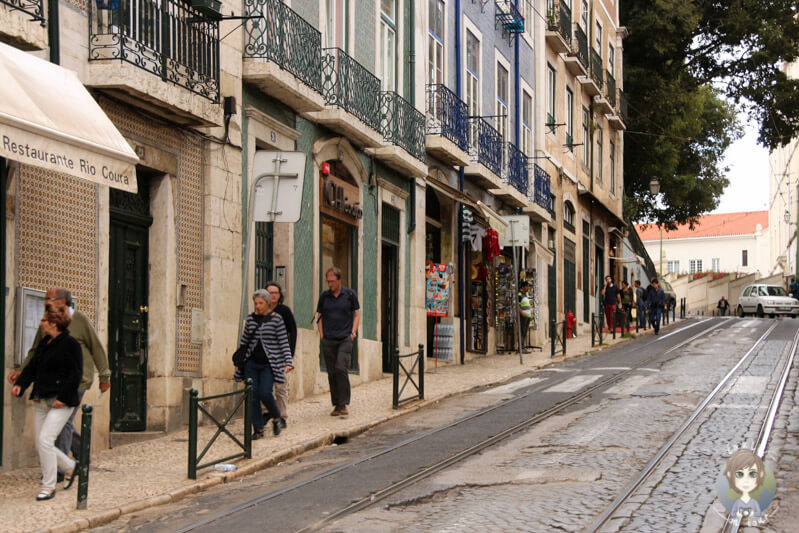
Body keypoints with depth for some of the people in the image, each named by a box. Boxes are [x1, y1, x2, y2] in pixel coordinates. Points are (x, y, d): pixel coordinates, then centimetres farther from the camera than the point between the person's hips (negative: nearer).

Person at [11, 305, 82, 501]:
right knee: (40, 445, 9)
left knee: (45, 439, -16)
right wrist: (20, 384, 0)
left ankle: (49, 486, -6)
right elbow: (32, 367, 17)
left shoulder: (70, 344, -10)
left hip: (61, 403, -9)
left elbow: (76, 374, -13)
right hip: (42, 401, 9)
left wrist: (63, 398, -18)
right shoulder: (43, 343, 14)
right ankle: (70, 467, 31)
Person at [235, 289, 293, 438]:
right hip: (251, 363, 4)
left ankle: (276, 418, 11)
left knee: (265, 393, -16)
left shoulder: (276, 318, -3)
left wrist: (288, 362, -13)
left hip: (269, 364, -4)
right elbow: (244, 340, 19)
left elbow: (284, 342, -5)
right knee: (253, 395, -3)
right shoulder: (251, 318, 8)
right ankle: (258, 429, 6)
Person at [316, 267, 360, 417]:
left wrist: (353, 333, -2)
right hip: (328, 341, 3)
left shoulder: (350, 294, 2)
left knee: (341, 369, -16)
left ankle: (343, 404, -10)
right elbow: (319, 316, 15)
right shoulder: (324, 296, 7)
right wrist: (321, 335, 4)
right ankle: (336, 405, 11)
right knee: (332, 373, 3)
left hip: (345, 339, -3)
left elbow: (357, 314, 8)